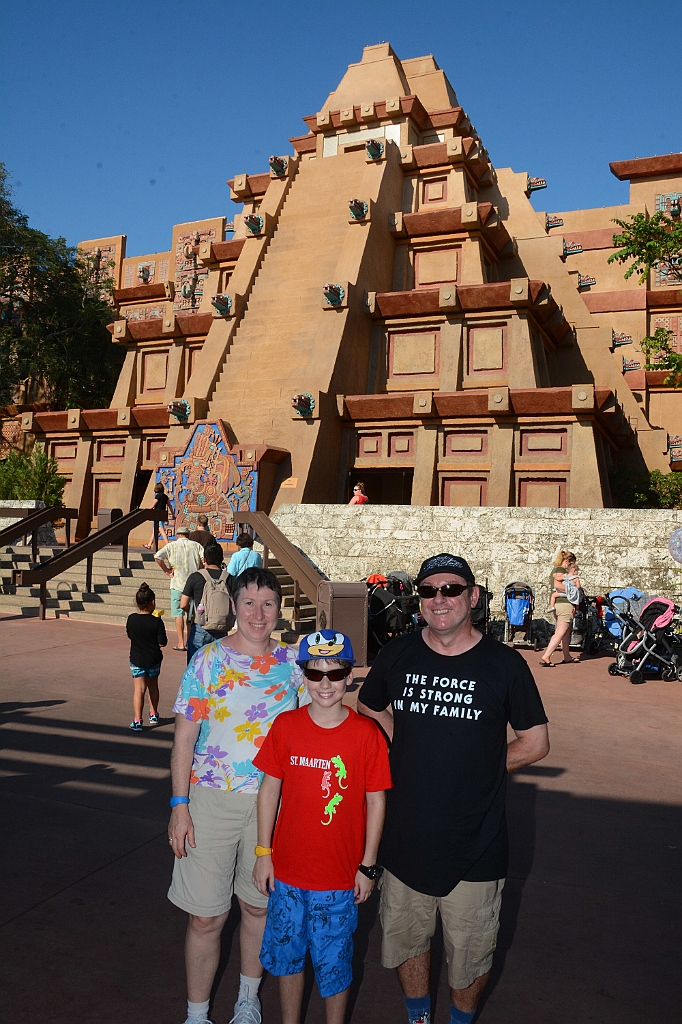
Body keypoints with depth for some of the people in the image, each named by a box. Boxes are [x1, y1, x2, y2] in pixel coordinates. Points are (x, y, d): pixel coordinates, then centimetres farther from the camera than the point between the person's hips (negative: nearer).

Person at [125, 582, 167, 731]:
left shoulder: (131, 619, -6)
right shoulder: (157, 621, -16)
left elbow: (129, 634, 10)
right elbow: (162, 643, -13)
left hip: (137, 659, 1)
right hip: (154, 659, 0)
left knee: (139, 689, -1)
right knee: (153, 686, 20)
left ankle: (137, 721, -12)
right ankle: (153, 715, 35)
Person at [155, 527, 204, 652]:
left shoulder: (171, 546, 1)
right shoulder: (196, 545, 5)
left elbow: (157, 557, -13)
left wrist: (167, 571, -4)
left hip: (177, 583, -2)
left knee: (178, 613, 4)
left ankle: (181, 643, 3)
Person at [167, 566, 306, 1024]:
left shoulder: (293, 661, -1)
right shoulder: (208, 660, -5)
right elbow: (185, 736, -3)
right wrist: (179, 805, -8)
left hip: (272, 801, 2)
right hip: (212, 801, -2)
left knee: (259, 905, 17)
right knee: (206, 916, 6)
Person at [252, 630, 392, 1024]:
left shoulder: (367, 734, -13)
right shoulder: (286, 726, -8)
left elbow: (376, 801, -6)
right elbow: (270, 789, 1)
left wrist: (368, 866, -3)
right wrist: (263, 853, 2)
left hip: (340, 875, -2)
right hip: (288, 869, 2)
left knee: (333, 961, 14)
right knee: (287, 954, 20)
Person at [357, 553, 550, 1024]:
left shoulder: (505, 663, -10)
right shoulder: (397, 654, -4)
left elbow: (536, 743, -1)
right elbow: (369, 711, 13)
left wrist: (476, 767, -6)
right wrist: (420, 755, 2)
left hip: (476, 845, -2)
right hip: (406, 839, 2)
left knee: (471, 953, 17)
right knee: (407, 939, 22)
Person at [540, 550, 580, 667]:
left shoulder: (555, 570, 19)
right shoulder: (561, 570, -10)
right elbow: (557, 585, -25)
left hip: (556, 604, 10)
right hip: (565, 603, -10)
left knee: (566, 632, 20)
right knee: (560, 633, -8)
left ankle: (567, 657, 28)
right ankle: (545, 657, -14)